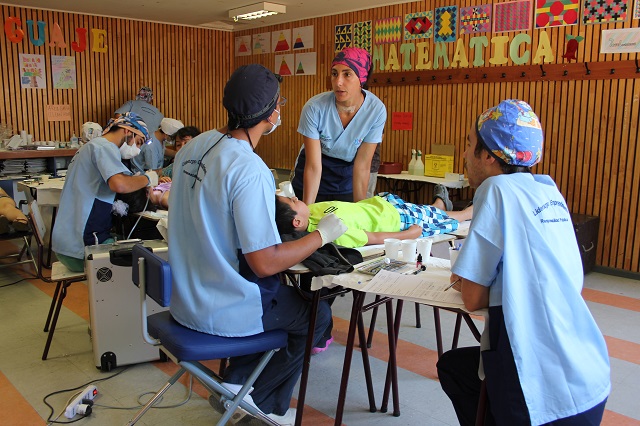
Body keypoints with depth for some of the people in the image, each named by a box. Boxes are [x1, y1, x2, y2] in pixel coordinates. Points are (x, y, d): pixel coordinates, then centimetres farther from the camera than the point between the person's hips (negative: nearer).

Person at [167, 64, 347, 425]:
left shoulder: (194, 146, -1)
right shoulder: (250, 170, -27)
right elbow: (265, 263, -26)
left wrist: (272, 199, 20)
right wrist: (322, 235, -13)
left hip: (187, 296, 8)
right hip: (224, 310, -8)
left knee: (285, 291, 28)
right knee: (317, 314, 14)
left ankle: (237, 382, 27)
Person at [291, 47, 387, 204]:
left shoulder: (376, 110, -21)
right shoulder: (314, 107, -25)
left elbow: (362, 167, -17)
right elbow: (313, 166, -24)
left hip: (347, 183, 1)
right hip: (311, 182, -1)